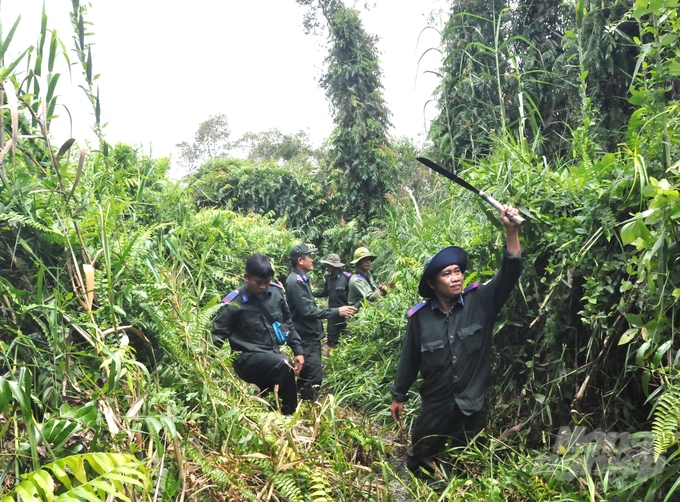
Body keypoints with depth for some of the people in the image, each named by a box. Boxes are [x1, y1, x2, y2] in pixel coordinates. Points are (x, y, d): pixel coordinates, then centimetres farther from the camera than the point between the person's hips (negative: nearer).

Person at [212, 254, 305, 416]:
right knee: (284, 365, -30)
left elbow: (287, 322, 14)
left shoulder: (276, 291, 1)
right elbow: (217, 336, -8)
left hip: (273, 355, 6)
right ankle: (289, 416, -16)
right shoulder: (234, 303, -13)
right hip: (248, 358, -6)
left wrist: (298, 350, 10)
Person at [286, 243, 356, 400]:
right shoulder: (295, 281, -19)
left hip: (310, 336, 10)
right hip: (307, 338, -10)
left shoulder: (301, 279, 13)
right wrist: (337, 311, -19)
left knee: (306, 375, 16)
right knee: (315, 376, -10)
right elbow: (308, 311, -22)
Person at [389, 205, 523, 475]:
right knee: (419, 460, 20)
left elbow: (509, 273, -20)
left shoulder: (480, 302, -11)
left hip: (473, 405, 0)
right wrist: (399, 396, 8)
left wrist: (511, 231, -33)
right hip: (435, 406, 0)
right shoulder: (420, 317, -11)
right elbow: (409, 359, -1)